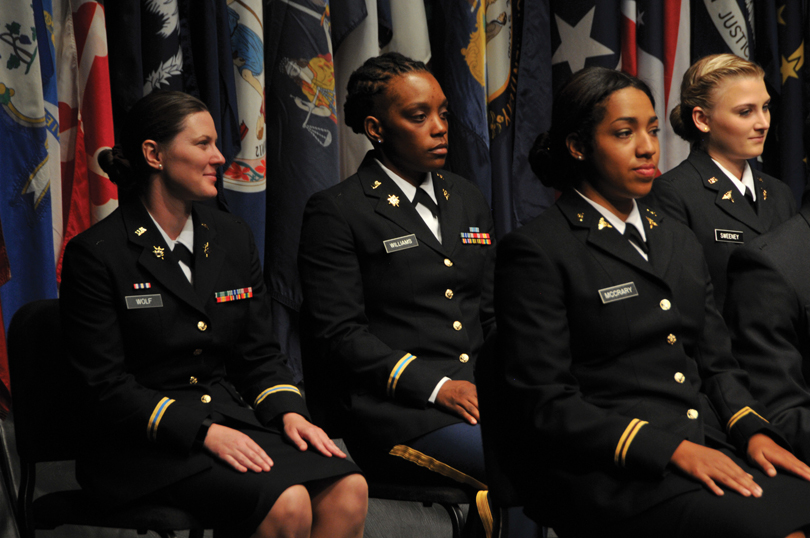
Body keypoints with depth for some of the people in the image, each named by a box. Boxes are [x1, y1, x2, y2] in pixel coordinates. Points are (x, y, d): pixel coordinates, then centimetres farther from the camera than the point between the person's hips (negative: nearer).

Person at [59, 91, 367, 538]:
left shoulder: (233, 237, 12)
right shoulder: (95, 254, -6)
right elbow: (106, 388, -11)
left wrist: (288, 412, -6)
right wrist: (202, 432, -21)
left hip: (235, 417, 6)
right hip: (147, 440, -6)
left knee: (348, 489, -21)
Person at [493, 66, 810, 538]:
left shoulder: (679, 240, 21)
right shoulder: (538, 250, -3)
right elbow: (545, 404, -9)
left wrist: (753, 430, -2)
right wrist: (672, 450, -15)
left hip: (711, 449, 7)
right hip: (605, 473, -7)